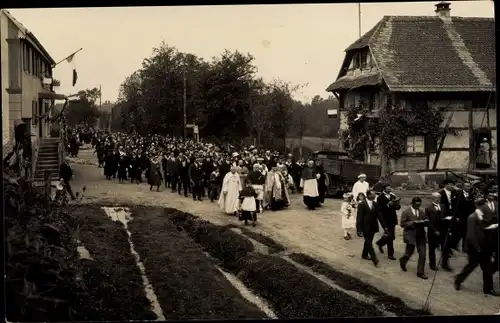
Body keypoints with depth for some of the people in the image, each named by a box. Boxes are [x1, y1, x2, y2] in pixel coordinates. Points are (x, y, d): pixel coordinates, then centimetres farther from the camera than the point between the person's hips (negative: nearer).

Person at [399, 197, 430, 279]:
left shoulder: (422, 212, 13)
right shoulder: (406, 212, -2)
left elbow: (426, 221, 19)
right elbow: (402, 224, -8)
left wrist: (425, 222, -5)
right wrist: (413, 223, -19)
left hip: (420, 235, 4)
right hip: (410, 235, -4)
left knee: (423, 254, -3)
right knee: (409, 252, 5)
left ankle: (420, 272, 6)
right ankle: (403, 261, 40)